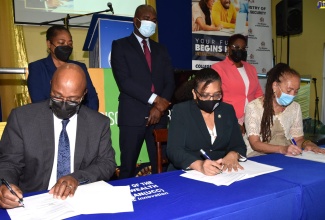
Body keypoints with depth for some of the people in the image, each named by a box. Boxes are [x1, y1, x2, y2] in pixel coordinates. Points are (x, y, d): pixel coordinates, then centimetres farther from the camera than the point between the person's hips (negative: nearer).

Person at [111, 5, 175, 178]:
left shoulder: (160, 49, 18)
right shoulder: (120, 45, 3)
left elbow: (170, 82, 9)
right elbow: (124, 81, -10)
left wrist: (160, 107, -8)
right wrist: (155, 99, -14)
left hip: (159, 115, 4)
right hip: (132, 116, -4)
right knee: (128, 166, 4)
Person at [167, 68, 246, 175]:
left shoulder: (228, 110, 8)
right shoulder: (181, 111, -4)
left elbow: (239, 145, 8)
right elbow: (174, 150, -14)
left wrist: (232, 156, -15)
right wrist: (200, 165, -31)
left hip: (222, 174, 3)